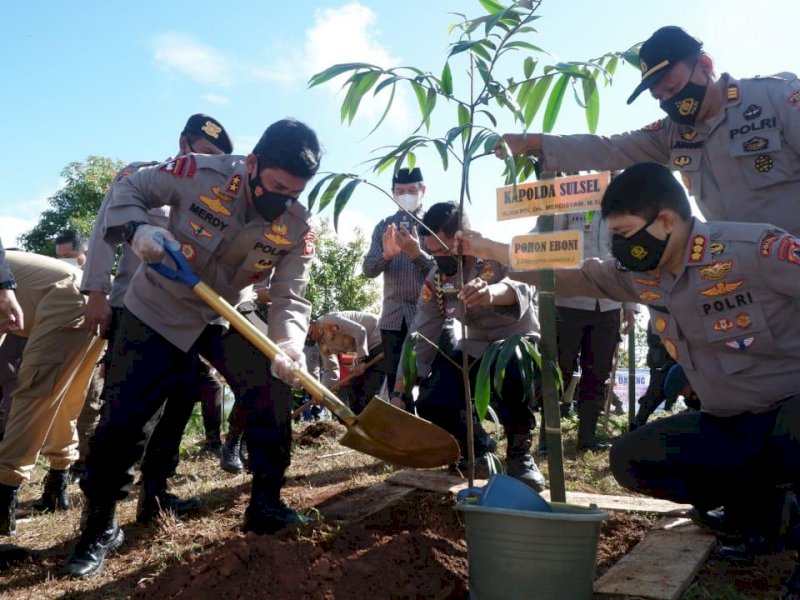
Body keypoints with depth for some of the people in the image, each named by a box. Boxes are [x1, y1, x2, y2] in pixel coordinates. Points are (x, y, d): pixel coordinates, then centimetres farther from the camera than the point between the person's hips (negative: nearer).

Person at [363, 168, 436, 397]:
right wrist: (386, 255, -19)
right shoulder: (383, 227, 10)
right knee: (395, 381, 8)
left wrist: (417, 253, -24)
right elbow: (368, 269, 2)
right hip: (393, 318, 3)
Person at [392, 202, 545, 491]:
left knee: (508, 373, -40)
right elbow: (420, 339, -6)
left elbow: (521, 286, -45)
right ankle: (478, 446, 14)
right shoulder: (435, 281, -7)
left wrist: (492, 292, -69)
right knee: (431, 406, -18)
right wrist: (399, 394, -12)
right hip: (475, 351, 5)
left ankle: (519, 454, -13)